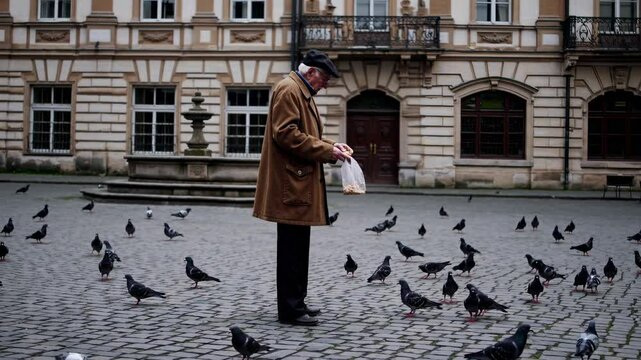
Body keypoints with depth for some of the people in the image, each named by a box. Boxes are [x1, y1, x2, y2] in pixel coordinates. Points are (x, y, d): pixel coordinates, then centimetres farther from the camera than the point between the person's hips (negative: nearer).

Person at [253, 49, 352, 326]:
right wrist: (327, 151, -18)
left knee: (297, 246, 14)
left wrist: (331, 146, 11)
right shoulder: (288, 90, -11)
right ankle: (290, 310, -2)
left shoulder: (302, 92, 22)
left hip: (301, 182, 11)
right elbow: (286, 134, -20)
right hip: (291, 183, -11)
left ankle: (296, 303, 20)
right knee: (291, 248, -7)